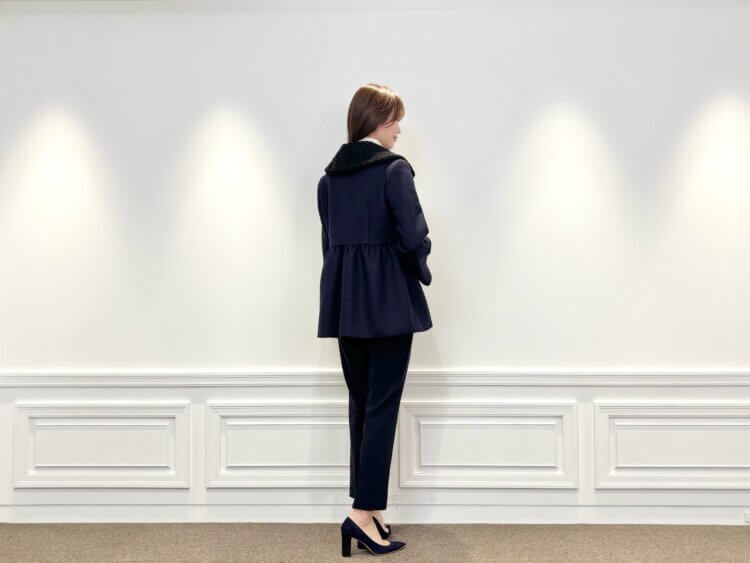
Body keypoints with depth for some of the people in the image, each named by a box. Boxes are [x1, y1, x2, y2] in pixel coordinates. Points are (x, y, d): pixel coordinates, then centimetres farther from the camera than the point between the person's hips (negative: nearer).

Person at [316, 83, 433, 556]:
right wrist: (424, 273, 4)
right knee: (382, 406, -1)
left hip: (345, 302, 7)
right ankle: (363, 513, -2)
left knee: (361, 404, 13)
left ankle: (368, 510, 20)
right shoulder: (394, 169, -9)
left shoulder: (330, 176, 11)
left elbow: (331, 240, 12)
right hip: (388, 300, -6)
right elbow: (414, 237, -15)